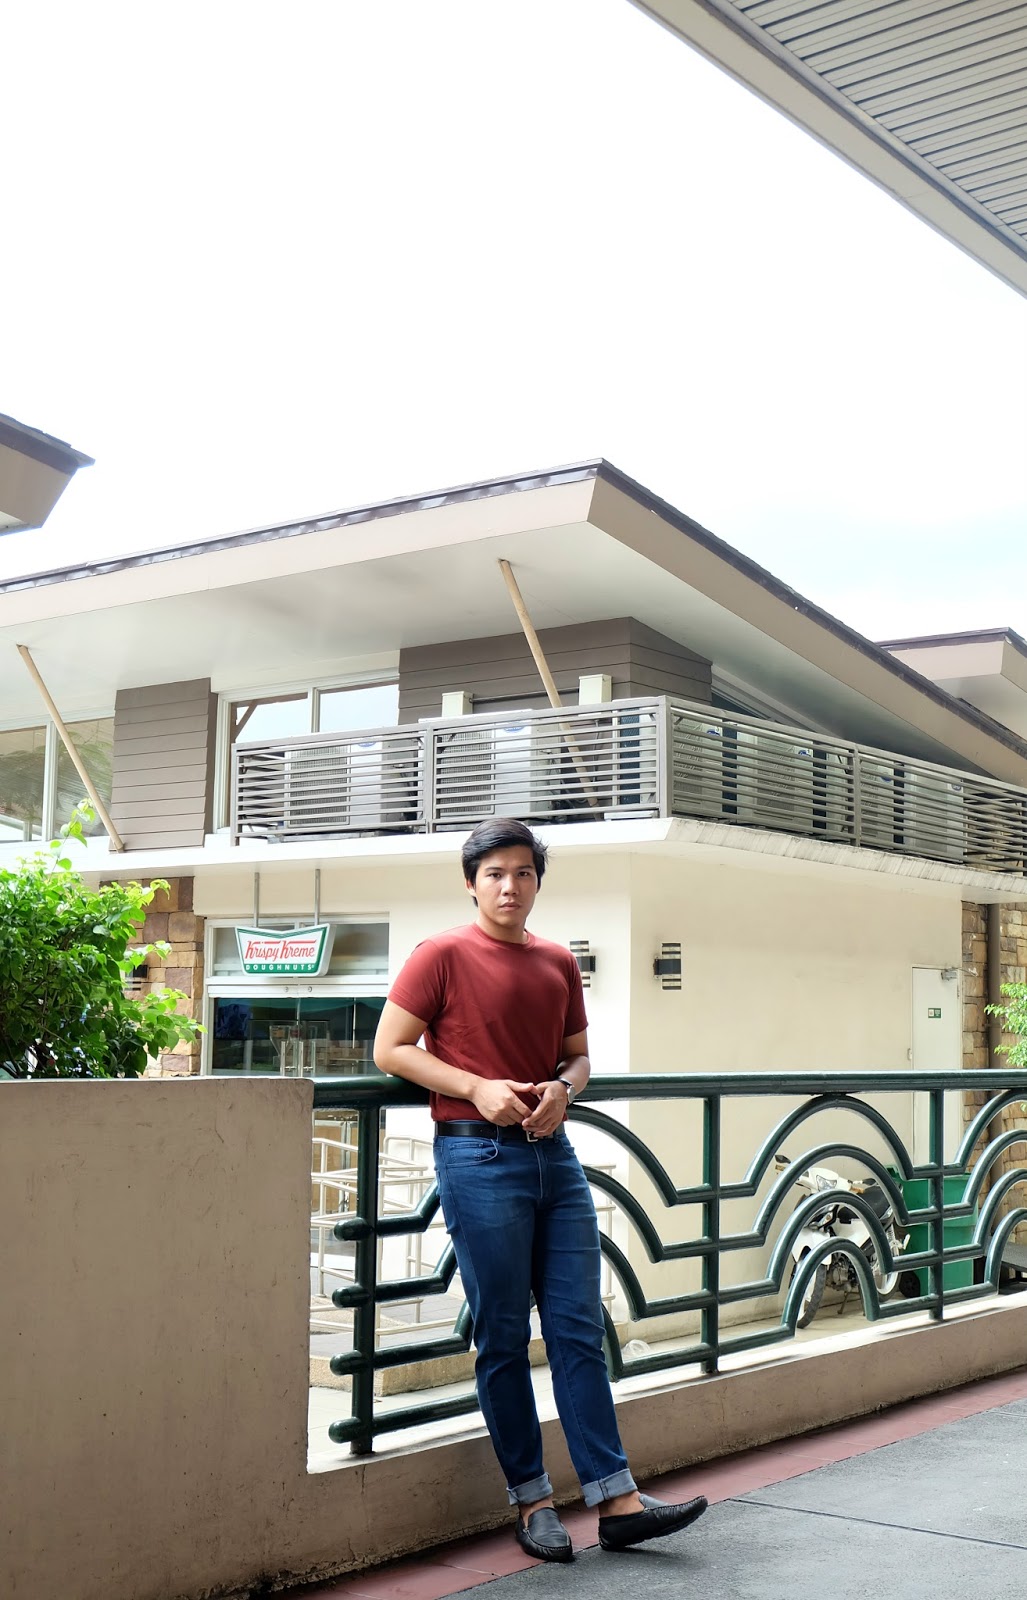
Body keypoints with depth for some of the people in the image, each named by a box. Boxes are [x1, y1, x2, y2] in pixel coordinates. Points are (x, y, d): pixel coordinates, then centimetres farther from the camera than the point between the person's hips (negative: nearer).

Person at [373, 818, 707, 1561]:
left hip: (554, 1153, 5)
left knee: (579, 1330, 5)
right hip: (480, 1157, -5)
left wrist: (563, 1089, -3)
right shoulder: (444, 955, -3)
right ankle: (532, 1501, 13)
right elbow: (390, 1049, -4)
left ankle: (617, 1499, 8)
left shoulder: (559, 963, 13)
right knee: (503, 1338, 2)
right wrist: (477, 1089, -15)